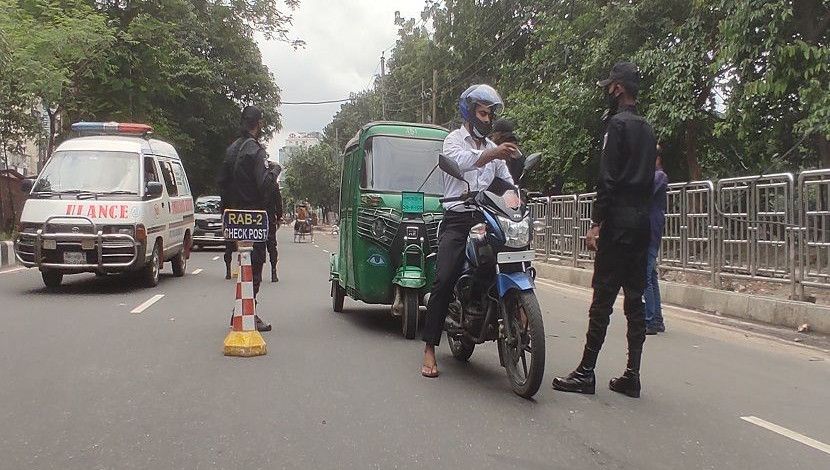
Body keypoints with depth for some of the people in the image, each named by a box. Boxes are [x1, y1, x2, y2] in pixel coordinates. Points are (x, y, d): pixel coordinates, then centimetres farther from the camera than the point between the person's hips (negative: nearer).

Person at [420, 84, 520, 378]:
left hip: (486, 220, 6)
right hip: (457, 220, -5)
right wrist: (492, 154, -37)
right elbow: (460, 161, -20)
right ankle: (429, 349, -13)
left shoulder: (492, 147, 24)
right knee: (444, 281, -17)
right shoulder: (454, 139, 6)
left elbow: (507, 182, 15)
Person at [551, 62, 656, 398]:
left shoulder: (618, 124, -7)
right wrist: (640, 213, 19)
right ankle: (632, 375, 11)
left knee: (603, 297, -7)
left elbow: (608, 179, -15)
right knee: (635, 298, 8)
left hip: (618, 220, -9)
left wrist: (596, 223, -15)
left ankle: (586, 372, -4)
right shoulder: (647, 130, 20)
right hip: (642, 219, 9)